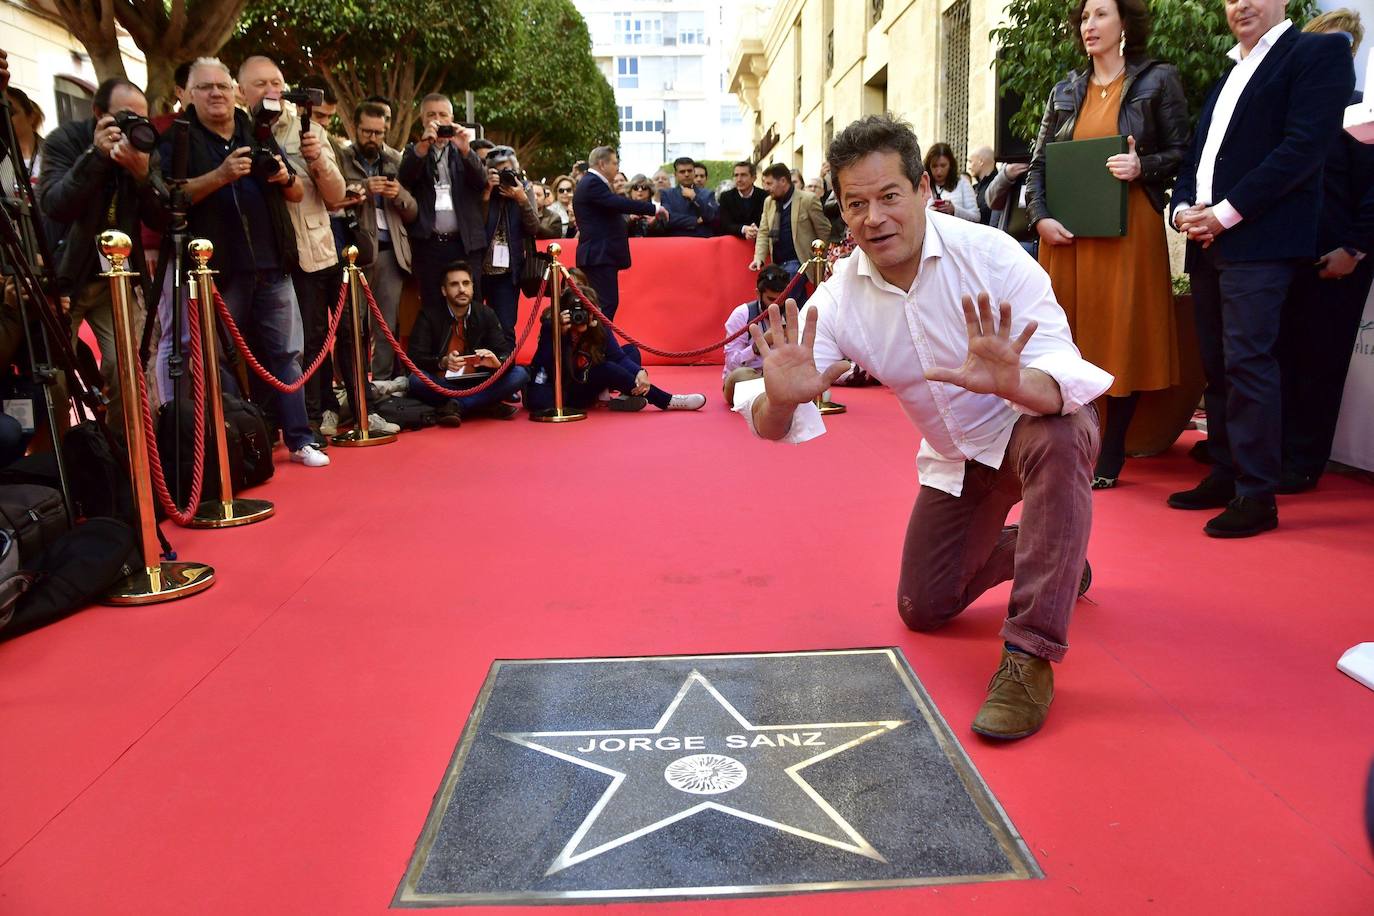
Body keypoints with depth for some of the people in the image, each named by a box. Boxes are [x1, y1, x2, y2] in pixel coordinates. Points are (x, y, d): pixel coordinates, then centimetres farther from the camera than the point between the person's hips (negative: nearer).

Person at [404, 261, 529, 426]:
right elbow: (416, 358, -13)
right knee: (416, 381, -34)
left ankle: (456, 405, -23)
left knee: (519, 374, -20)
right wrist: (442, 362, -34)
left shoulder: (486, 314, 1)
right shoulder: (429, 316, -4)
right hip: (443, 384, -2)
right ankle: (486, 405, -23)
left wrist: (497, 362, -31)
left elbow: (506, 353, -6)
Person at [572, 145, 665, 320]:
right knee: (606, 304, -13)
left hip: (601, 255, 11)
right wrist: (654, 208, -17)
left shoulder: (591, 182, 19)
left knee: (609, 303, 10)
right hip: (600, 255, -11)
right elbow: (619, 203, -22)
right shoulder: (592, 183, -13)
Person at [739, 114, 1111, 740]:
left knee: (1057, 438, -40)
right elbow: (770, 428, -22)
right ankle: (1057, 555, 35)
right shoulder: (838, 300, -16)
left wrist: (1014, 383, -56)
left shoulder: (991, 256, -26)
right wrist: (780, 399, -46)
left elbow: (1066, 380, -33)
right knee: (922, 610, 8)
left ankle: (1030, 654, -27)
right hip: (955, 458, 5)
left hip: (1038, 424, -4)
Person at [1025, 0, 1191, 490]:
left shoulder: (1158, 80, 5)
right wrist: (1040, 217, -4)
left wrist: (1142, 166, -16)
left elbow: (1181, 154, 4)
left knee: (1121, 336, -2)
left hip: (1128, 231, -3)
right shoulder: (1065, 91, 15)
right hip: (1066, 234, 3)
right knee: (1071, 337, 3)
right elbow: (1038, 164, 12)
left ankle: (1109, 459, 6)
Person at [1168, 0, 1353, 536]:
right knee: (1216, 365, 8)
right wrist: (1183, 208, 1)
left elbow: (1304, 146, -12)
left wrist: (1226, 213, -16)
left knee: (1247, 361, -13)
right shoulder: (1227, 76, 24)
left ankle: (1257, 495, -9)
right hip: (1207, 242, 8)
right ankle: (1224, 476, 16)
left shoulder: (1319, 52, 1)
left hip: (1258, 239, -8)